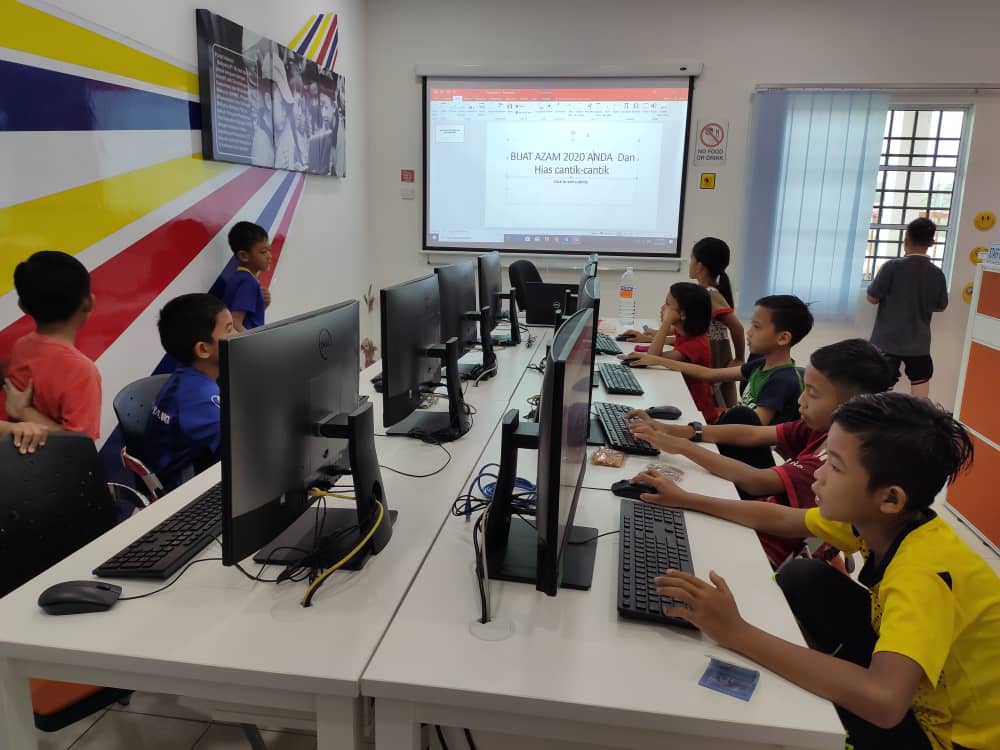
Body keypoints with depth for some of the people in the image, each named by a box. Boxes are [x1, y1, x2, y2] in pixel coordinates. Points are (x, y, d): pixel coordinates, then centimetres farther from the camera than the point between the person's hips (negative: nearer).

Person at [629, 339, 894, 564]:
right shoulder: (820, 428, -4)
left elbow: (756, 481, -35)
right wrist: (678, 431, -13)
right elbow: (752, 434, -4)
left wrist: (681, 446, -31)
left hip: (769, 550, -7)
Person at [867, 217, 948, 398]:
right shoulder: (937, 273, -1)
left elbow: (872, 298, -9)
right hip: (919, 343, 3)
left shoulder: (893, 266, -13)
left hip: (888, 340, -3)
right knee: (920, 384, 11)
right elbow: (940, 307, 10)